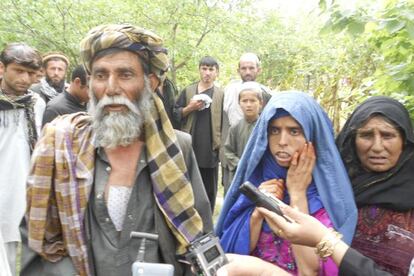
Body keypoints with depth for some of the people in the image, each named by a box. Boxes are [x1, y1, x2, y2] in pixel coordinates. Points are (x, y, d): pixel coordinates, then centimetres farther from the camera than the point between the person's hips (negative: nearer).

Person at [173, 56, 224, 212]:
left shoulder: (221, 95, 7)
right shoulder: (188, 91, 7)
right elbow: (175, 114, 7)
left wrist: (222, 143, 0)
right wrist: (190, 108, -9)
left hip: (211, 149, 0)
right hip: (189, 147, 0)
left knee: (209, 189, 8)